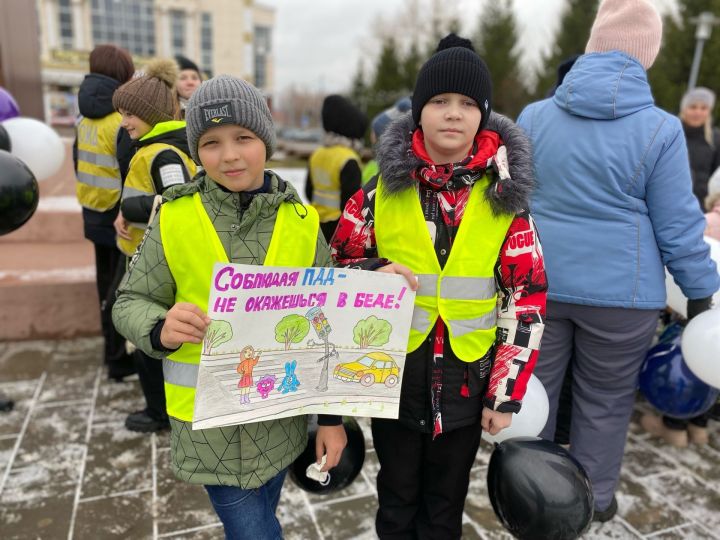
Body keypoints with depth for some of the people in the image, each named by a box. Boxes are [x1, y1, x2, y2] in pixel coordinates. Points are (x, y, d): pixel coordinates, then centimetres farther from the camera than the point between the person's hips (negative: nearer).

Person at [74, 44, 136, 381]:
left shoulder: (85, 118, 7)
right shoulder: (123, 121, -19)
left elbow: (80, 164, 14)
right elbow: (133, 177, -21)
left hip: (94, 214, 8)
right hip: (120, 218, -8)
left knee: (106, 285, 17)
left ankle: (113, 349, 30)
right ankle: (118, 358, 11)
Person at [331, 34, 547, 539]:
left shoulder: (503, 198, -7)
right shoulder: (382, 192, -6)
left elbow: (527, 302, -4)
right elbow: (336, 267, 4)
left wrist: (506, 393, -6)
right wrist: (375, 274, -18)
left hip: (467, 383, 0)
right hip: (392, 377, 1)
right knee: (397, 499, 22)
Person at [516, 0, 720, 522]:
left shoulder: (533, 116, 0)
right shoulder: (660, 129, -8)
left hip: (536, 281, 2)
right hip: (620, 290, -2)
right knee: (605, 401, 15)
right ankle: (594, 499, 33)